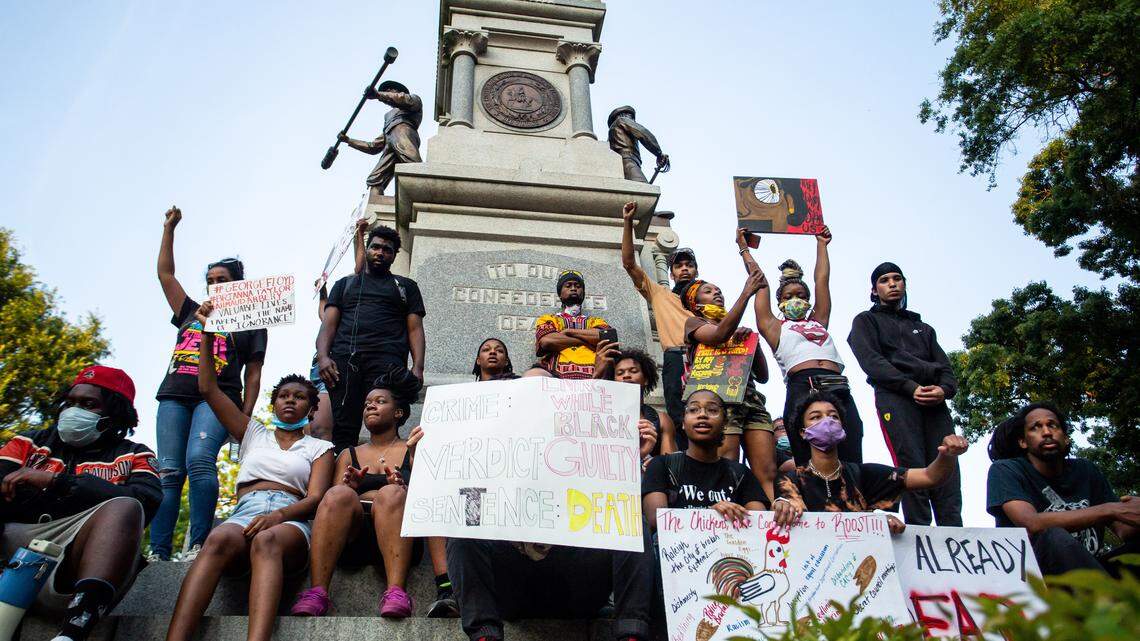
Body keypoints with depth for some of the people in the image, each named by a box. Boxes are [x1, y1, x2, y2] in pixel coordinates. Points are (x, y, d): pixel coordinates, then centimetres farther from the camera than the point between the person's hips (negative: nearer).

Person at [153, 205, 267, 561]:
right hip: (174, 397, 4)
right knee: (168, 472, -8)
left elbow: (253, 375, 9)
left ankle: (198, 546, -28)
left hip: (218, 398, -4)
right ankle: (158, 553, -13)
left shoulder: (251, 325, 17)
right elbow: (165, 274, 29)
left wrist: (245, 416, -3)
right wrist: (169, 228, 28)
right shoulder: (191, 313, 29)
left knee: (199, 460, -27)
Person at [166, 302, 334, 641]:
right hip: (244, 513, 2)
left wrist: (277, 515, -18)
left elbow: (315, 498, 4)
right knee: (219, 540, -37)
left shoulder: (319, 447, 21)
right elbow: (208, 389, 25)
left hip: (290, 522, -2)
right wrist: (207, 333, 21)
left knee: (266, 541, -40)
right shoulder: (254, 433, 30)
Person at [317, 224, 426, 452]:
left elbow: (415, 329, 14)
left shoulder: (406, 286, 25)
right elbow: (329, 323, 17)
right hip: (344, 357, 2)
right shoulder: (345, 284, 29)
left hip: (386, 359, -1)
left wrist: (418, 367, -3)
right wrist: (323, 357, -4)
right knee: (343, 427, -11)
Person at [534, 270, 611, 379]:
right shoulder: (547, 319, 21)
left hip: (593, 377, 1)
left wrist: (568, 331, 3)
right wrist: (589, 339, 3)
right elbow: (547, 341, -1)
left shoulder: (596, 321, 26)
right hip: (557, 377, -1)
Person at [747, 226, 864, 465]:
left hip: (839, 391, 4)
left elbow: (822, 279, 35)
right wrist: (744, 249, 30)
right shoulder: (775, 327, 20)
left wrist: (822, 244, 44)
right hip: (802, 389, -4)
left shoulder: (817, 322, 30)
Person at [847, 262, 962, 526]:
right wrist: (911, 387, -12)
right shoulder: (866, 321, 20)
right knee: (914, 470, -18)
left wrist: (944, 389, -4)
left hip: (934, 401, 4)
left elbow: (945, 367, 22)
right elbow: (871, 361, 2)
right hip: (895, 396, -4)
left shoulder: (923, 328, 34)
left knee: (947, 472, -10)